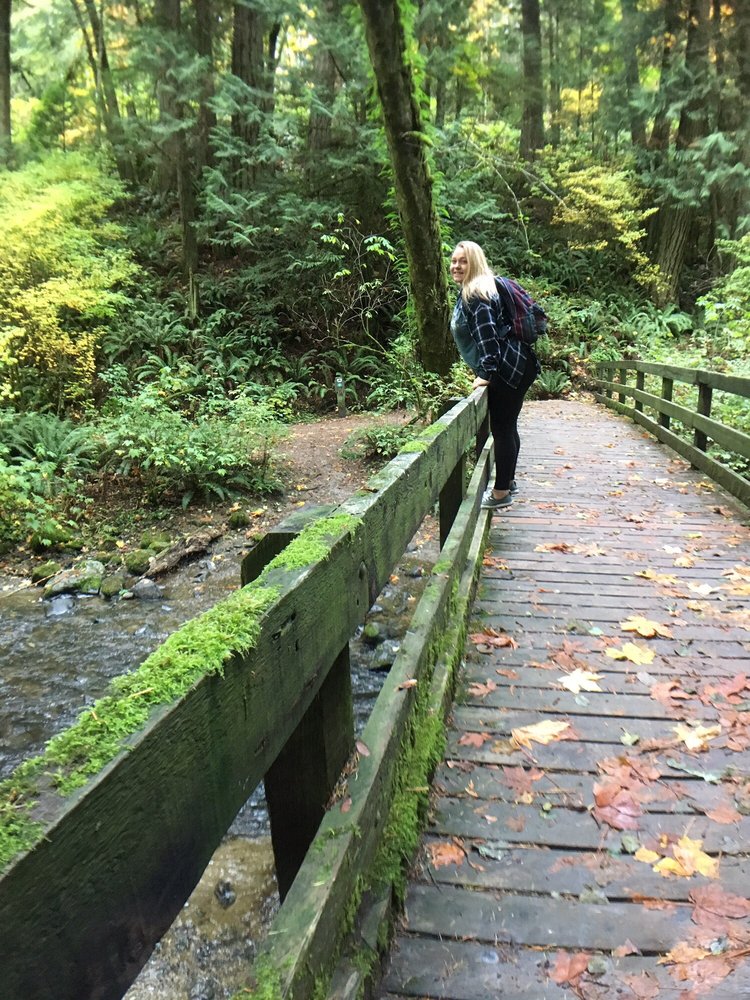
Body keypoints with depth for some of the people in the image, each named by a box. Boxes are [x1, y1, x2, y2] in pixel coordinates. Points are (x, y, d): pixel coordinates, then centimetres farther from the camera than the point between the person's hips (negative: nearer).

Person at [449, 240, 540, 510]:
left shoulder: (476, 294, -12)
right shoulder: (469, 292, 19)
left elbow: (487, 335, -23)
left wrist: (486, 373, -24)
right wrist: (485, 370, 24)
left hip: (509, 369, -11)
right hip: (513, 366, 11)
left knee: (502, 429, -6)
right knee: (506, 427, 19)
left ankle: (501, 493, 1)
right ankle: (508, 481, 32)